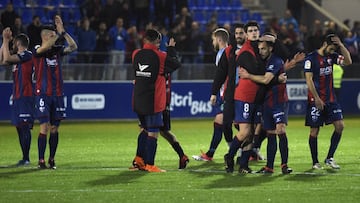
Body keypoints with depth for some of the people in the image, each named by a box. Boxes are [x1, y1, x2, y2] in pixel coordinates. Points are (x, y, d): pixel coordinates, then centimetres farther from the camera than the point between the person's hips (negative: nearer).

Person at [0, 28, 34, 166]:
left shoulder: (27, 55, -9)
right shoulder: (18, 57, 19)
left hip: (25, 97, -10)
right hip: (17, 97, 10)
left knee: (25, 126, -12)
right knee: (19, 127, 9)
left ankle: (26, 158, -14)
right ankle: (24, 158, 11)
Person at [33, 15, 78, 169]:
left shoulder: (57, 50, 9)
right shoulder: (38, 51, -4)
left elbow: (73, 47, -3)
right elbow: (45, 47, -27)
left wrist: (63, 31, -12)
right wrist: (59, 33, -23)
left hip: (57, 94, 5)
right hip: (43, 94, -5)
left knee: (54, 128, 6)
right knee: (44, 127, -10)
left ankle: (52, 159, 14)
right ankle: (41, 160, -7)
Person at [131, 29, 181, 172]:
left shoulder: (136, 54, 3)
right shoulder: (161, 56, -10)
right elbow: (176, 64, 3)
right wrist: (171, 49, 13)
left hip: (137, 100, 6)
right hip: (153, 101, -6)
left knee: (145, 129, 22)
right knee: (153, 133, -1)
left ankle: (139, 158, 21)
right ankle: (150, 164, -1)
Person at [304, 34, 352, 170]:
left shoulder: (331, 56, 9)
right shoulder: (311, 58, -9)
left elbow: (348, 61, 1)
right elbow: (309, 79, -14)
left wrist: (341, 45, -7)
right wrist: (317, 98, -19)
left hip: (331, 99, 6)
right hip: (315, 101, -6)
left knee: (340, 125, -5)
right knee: (314, 131, 0)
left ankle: (329, 158, 4)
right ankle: (315, 162, 9)